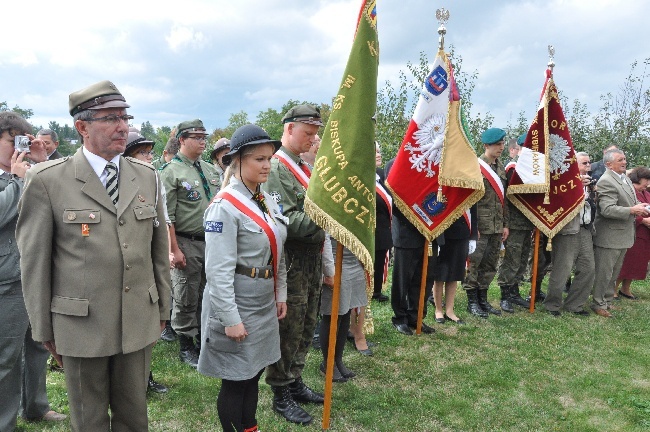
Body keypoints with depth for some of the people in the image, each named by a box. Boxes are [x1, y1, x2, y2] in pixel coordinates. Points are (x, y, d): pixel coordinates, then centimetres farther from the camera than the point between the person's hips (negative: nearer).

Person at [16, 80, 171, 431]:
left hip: (139, 321, 3)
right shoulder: (47, 180, -9)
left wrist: (162, 309, 11)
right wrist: (44, 330, -1)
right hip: (82, 324, -3)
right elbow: (34, 261, -5)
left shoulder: (147, 177, 4)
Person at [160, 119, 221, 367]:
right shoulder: (171, 171, -9)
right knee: (186, 299, 5)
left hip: (212, 242, 6)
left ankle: (203, 342, 31)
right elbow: (166, 216, -13)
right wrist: (175, 250, -16)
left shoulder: (210, 170, 11)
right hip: (187, 244, -6)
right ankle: (186, 347, 20)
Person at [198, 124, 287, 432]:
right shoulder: (225, 206, -18)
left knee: (254, 375, 19)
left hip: (264, 305, 8)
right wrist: (231, 319, -20)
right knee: (235, 381, 7)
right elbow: (218, 271, -21)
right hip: (237, 306, -8)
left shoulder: (266, 201, 6)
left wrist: (280, 295, 14)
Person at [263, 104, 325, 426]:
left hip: (313, 259, 9)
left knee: (306, 327, 18)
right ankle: (281, 395, 19)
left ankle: (295, 382, 34)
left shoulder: (304, 166, 13)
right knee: (288, 330, 3)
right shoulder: (275, 168, -14)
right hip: (291, 262, -9)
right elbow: (286, 222, -22)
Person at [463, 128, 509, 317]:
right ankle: (472, 301, 11)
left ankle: (483, 299, 23)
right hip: (480, 226, -7)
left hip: (497, 227, 7)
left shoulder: (501, 168, 14)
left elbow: (503, 198, 17)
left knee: (490, 265, 12)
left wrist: (505, 224, 13)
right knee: (474, 263, -1)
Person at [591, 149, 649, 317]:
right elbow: (607, 209, -26)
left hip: (623, 234, 9)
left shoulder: (624, 177, 11)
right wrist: (632, 210, -28)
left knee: (614, 272, 18)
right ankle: (599, 304, 14)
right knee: (604, 272, 1)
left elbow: (629, 201, 23)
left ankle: (607, 301, 30)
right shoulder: (606, 181, -19)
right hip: (609, 236, -9)